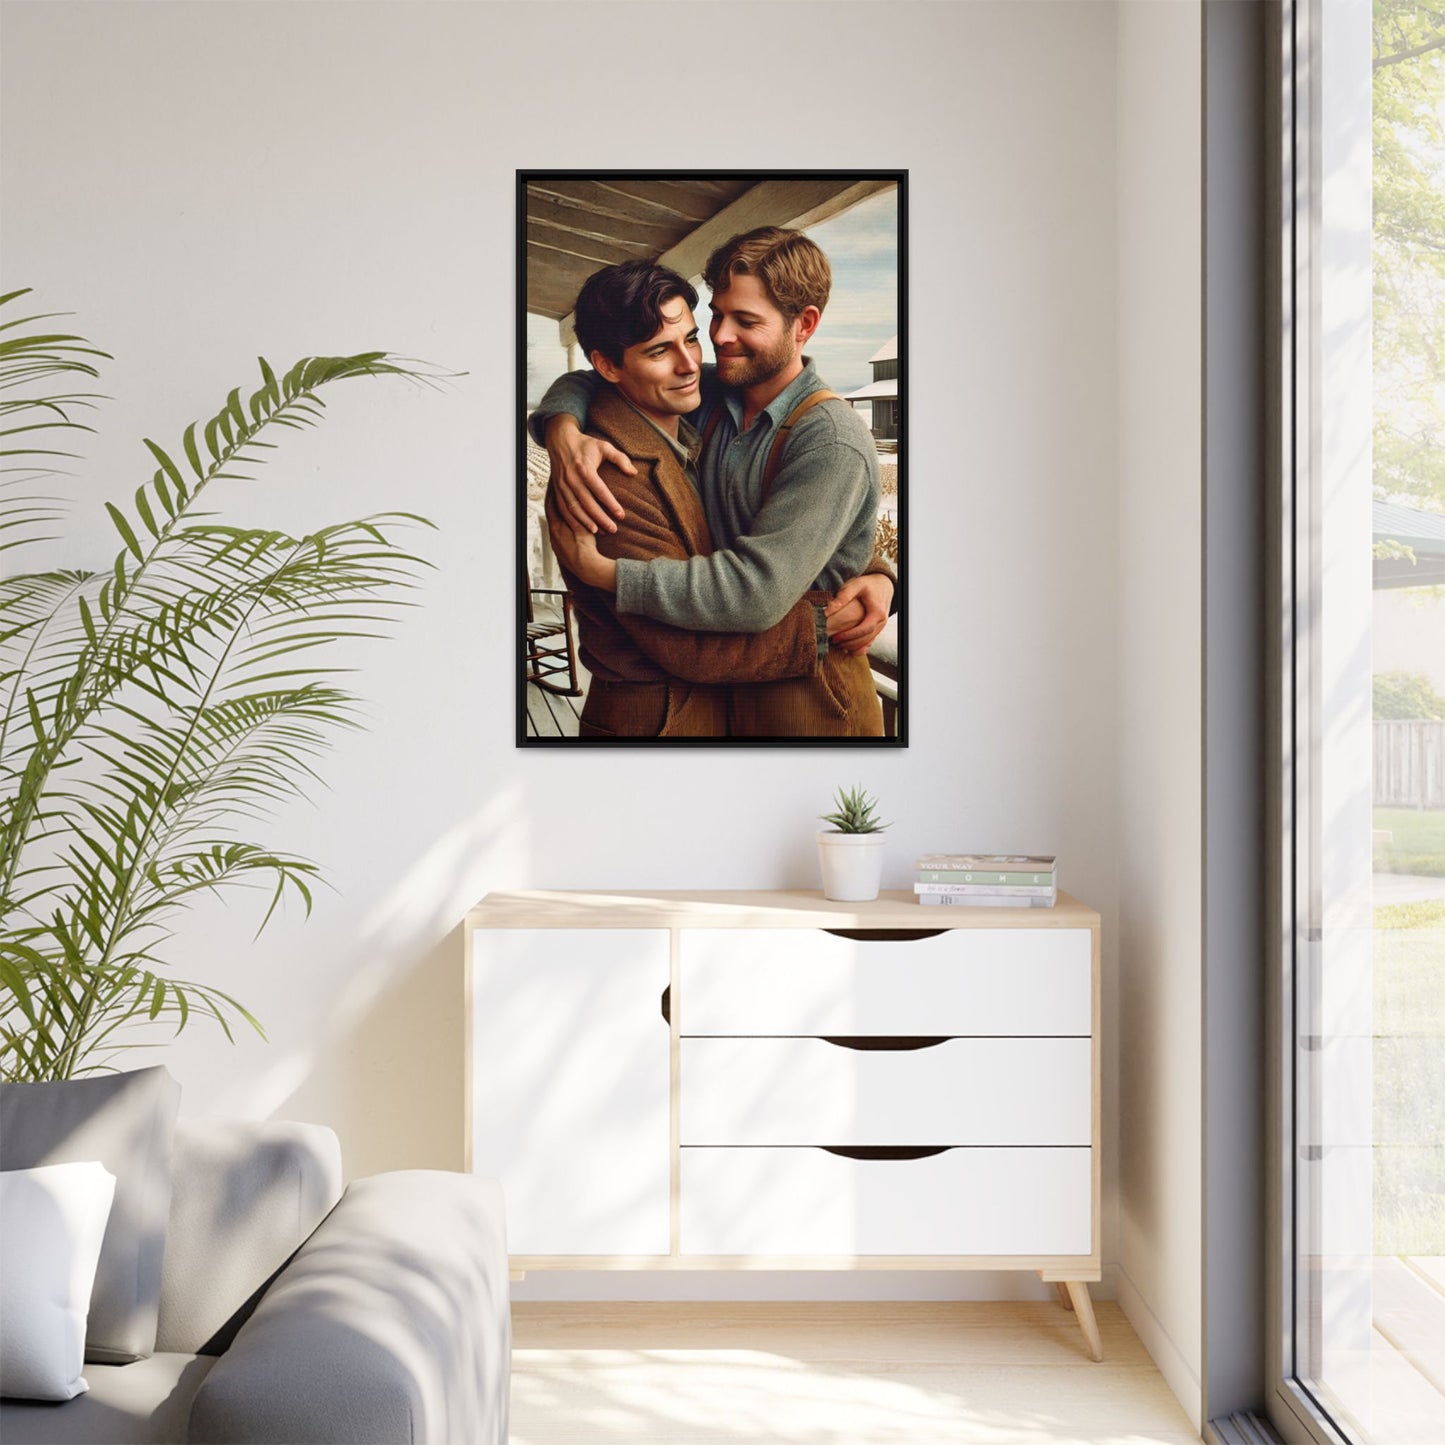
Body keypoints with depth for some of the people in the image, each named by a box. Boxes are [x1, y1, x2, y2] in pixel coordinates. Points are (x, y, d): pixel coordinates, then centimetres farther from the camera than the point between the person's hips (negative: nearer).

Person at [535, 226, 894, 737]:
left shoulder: (832, 444, -22)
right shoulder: (713, 395, 0)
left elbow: (756, 591, -31)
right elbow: (584, 383, 8)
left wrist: (598, 570, -26)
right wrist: (563, 432, -17)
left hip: (807, 700, -6)